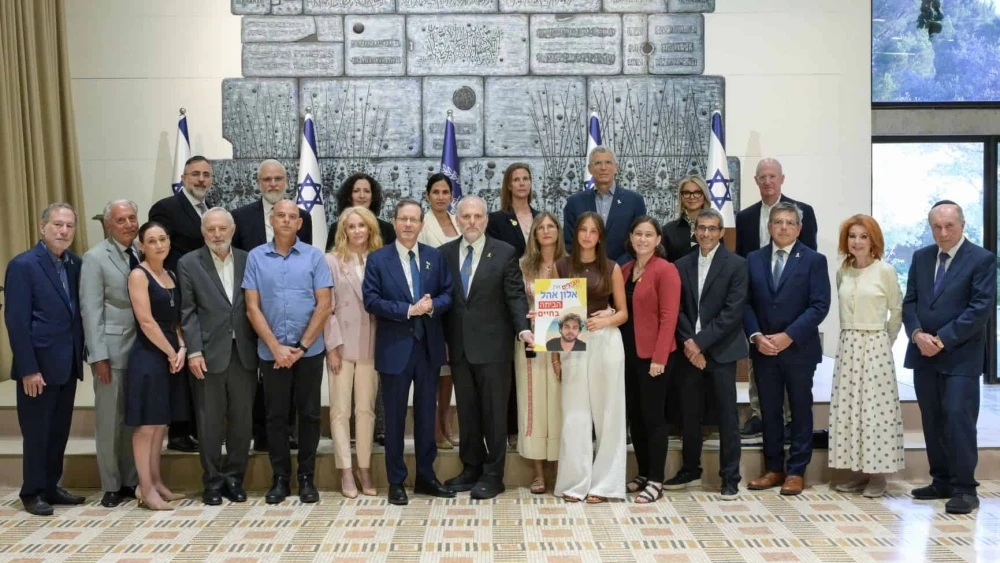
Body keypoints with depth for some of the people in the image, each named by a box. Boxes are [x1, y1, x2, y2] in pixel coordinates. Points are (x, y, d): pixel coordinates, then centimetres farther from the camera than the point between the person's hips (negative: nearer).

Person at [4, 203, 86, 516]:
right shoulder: (23, 265, -11)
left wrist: (82, 353, 4)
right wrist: (28, 369, -17)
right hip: (39, 365, -6)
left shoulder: (75, 264, 7)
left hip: (68, 364, 6)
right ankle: (32, 493, 18)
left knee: (59, 430, 14)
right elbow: (16, 320, -14)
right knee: (37, 432, 5)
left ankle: (51, 487, 26)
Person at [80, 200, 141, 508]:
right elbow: (91, 310, -9)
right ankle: (111, 486, 17)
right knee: (109, 421, 5)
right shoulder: (95, 258, -5)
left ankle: (131, 481, 22)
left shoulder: (142, 254, 8)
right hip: (113, 350, -4)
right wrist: (99, 356, -14)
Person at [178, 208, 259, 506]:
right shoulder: (189, 263, 2)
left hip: (244, 353, 2)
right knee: (210, 422, 5)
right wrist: (194, 351, -9)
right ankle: (213, 480, 18)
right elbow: (188, 311, -2)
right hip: (209, 353, -2)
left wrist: (261, 348, 3)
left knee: (242, 419, 7)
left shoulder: (248, 260, 8)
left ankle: (234, 477, 21)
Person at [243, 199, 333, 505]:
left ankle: (307, 478, 17)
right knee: (276, 416, 7)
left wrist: (302, 346, -9)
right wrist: (276, 347, -9)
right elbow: (252, 307, -1)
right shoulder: (256, 257, 2)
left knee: (309, 414, 6)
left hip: (309, 350, 0)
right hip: (271, 352, 1)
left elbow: (324, 305, -3)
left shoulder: (314, 256, 0)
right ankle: (280, 478, 18)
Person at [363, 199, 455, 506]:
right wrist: (408, 310, -17)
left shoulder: (435, 257, 7)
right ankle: (396, 482, 16)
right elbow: (371, 300, -9)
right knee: (395, 416, 5)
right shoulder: (377, 259, -1)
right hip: (395, 347, -3)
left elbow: (448, 294, 5)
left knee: (426, 414, 12)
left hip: (429, 346, 3)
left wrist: (432, 305, -16)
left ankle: (426, 476, 24)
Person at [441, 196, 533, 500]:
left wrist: (523, 329, -21)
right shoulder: (445, 253, 7)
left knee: (494, 412, 4)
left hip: (493, 346, -3)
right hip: (459, 346, 3)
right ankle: (471, 469, 25)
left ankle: (493, 475, 14)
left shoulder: (505, 252, -2)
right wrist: (444, 338, 2)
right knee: (466, 411, 12)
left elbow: (516, 296, -6)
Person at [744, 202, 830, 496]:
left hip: (799, 349, -3)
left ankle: (796, 471, 16)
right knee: (769, 411, 9)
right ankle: (774, 468, 20)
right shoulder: (753, 259, 7)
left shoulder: (814, 260, -2)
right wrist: (756, 336, -10)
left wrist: (788, 336, -16)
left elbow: (819, 305, -9)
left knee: (800, 410, 7)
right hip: (763, 348, 3)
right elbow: (746, 303, 5)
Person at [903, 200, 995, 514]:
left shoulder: (982, 259, -4)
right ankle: (942, 481, 19)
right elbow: (909, 302, 10)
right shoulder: (921, 257, 12)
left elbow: (982, 308, -12)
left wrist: (942, 339, -15)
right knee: (932, 421, 9)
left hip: (960, 356, -5)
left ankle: (964, 488, 1)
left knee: (958, 418, -8)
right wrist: (917, 334, -9)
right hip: (924, 354, 5)